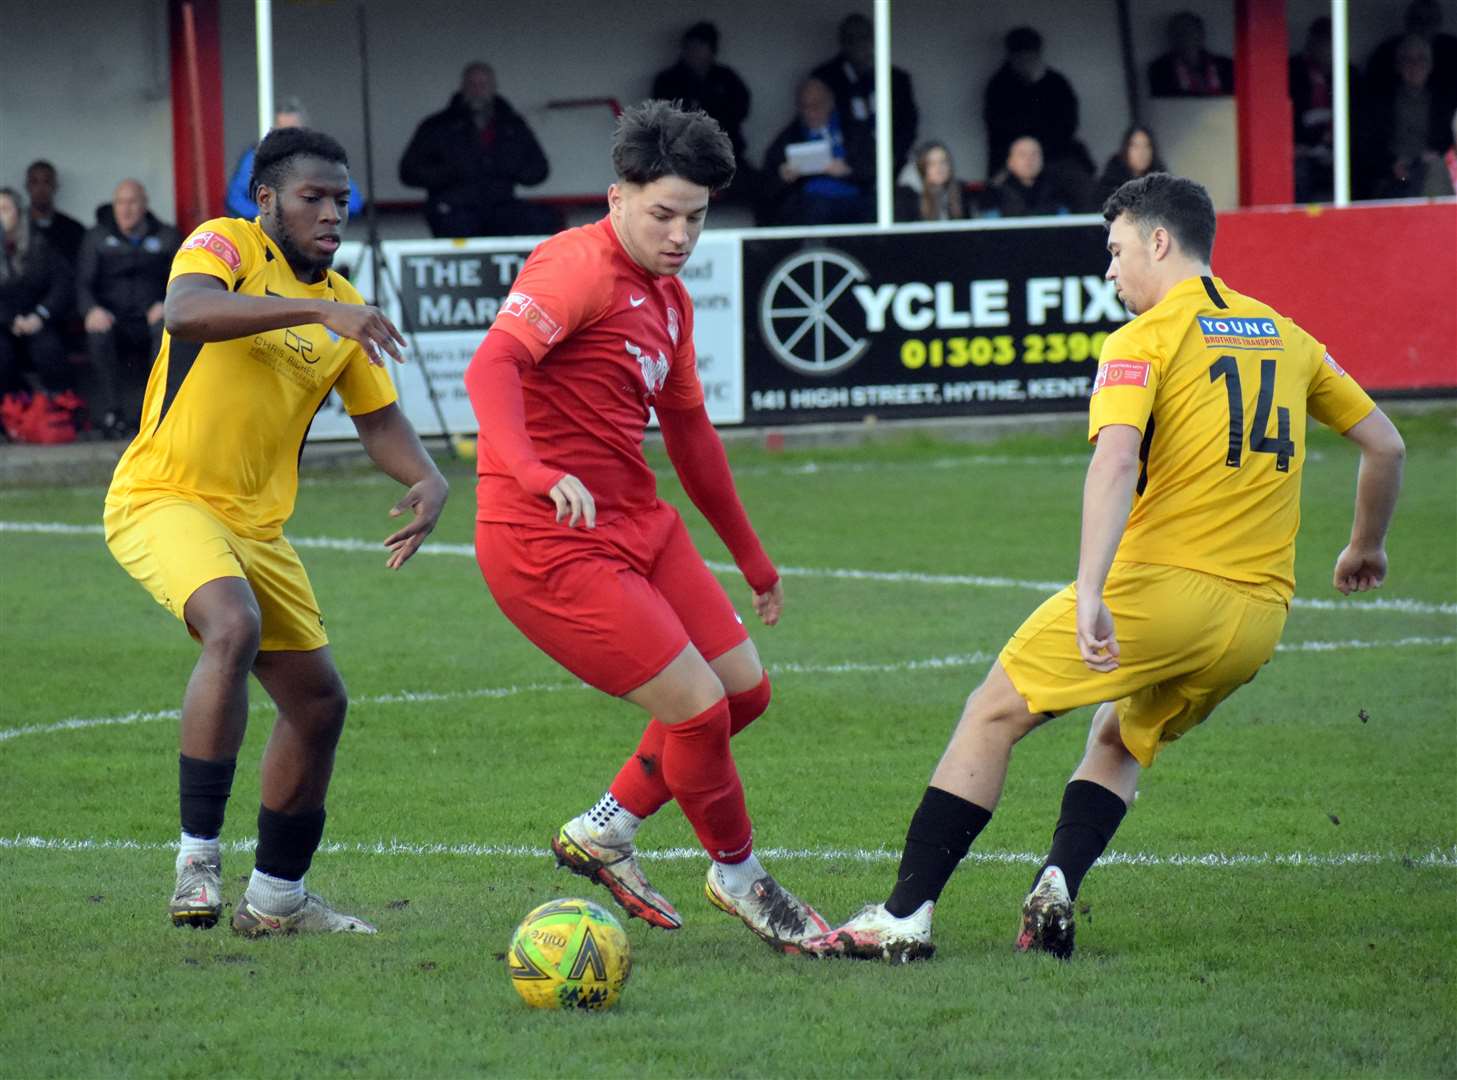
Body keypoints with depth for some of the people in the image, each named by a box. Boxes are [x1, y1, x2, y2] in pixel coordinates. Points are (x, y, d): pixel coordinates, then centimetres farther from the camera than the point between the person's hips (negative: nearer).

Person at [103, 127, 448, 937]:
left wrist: (426, 479, -6)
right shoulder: (226, 247, -10)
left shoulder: (343, 306, 10)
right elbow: (187, 312, -32)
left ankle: (276, 898, 27)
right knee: (234, 626, -34)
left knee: (319, 701, 10)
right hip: (164, 499, -8)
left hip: (256, 525, 8)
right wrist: (318, 310, -39)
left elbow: (379, 419, 15)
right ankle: (198, 855, -28)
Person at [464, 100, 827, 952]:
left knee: (745, 689, 10)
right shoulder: (580, 266, -14)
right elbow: (492, 365, -30)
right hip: (550, 540, -10)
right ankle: (738, 876, 14)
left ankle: (603, 835, 25)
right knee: (699, 707, -10)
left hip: (636, 522, 10)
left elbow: (690, 431, 28)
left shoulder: (670, 298, 15)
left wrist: (752, 556, 34)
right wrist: (533, 473, -47)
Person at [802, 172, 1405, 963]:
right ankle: (1056, 893, 2)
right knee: (1121, 740, 27)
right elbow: (1385, 445, 22)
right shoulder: (1288, 338, 15)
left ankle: (905, 915, 3)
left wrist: (1090, 592, -29)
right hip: (1260, 615, 6)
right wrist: (1366, 548, 39)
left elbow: (1115, 462, -21)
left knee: (994, 715, 8)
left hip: (1161, 584, -6)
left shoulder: (1143, 341, -4)